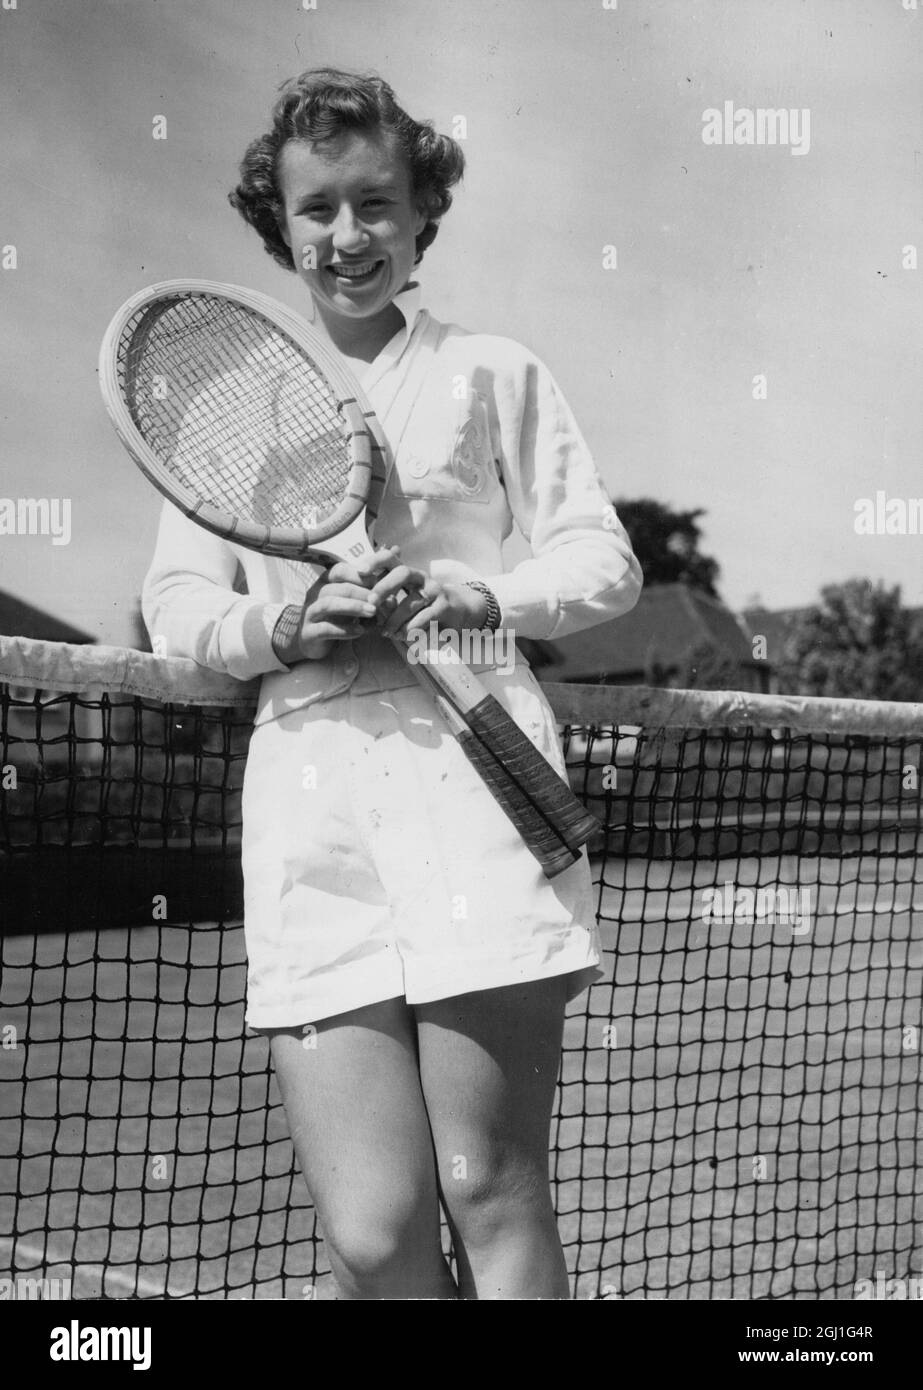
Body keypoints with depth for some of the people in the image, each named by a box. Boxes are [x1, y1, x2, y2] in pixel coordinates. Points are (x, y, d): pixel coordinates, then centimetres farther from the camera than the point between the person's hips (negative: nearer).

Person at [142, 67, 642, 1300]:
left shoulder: (492, 374, 13)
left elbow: (603, 560, 11)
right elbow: (176, 601, 15)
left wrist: (484, 594, -10)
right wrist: (277, 627, -7)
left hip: (473, 757, -1)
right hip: (306, 790, 2)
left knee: (491, 1195, -5)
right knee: (372, 1237, -6)